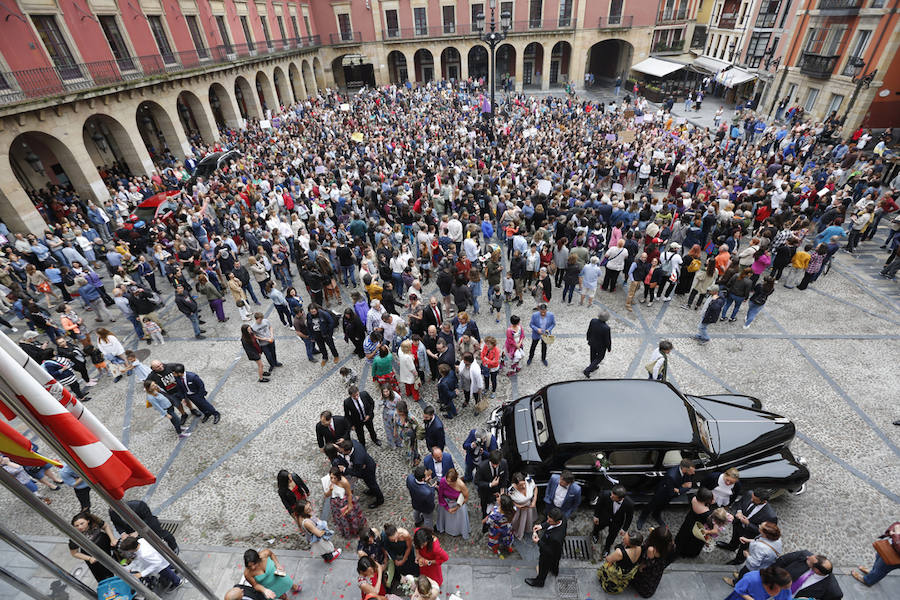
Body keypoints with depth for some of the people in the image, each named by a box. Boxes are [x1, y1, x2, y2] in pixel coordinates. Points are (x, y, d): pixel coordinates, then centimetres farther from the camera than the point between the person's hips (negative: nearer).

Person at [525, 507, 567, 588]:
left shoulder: (555, 537, -50)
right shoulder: (562, 518, -30)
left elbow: (550, 551, -32)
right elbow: (549, 523, -7)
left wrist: (538, 542, -31)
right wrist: (542, 526, -19)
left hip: (548, 555, -6)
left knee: (544, 567, 27)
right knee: (554, 561, 39)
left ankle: (539, 581, 56)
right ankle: (555, 570, 70)